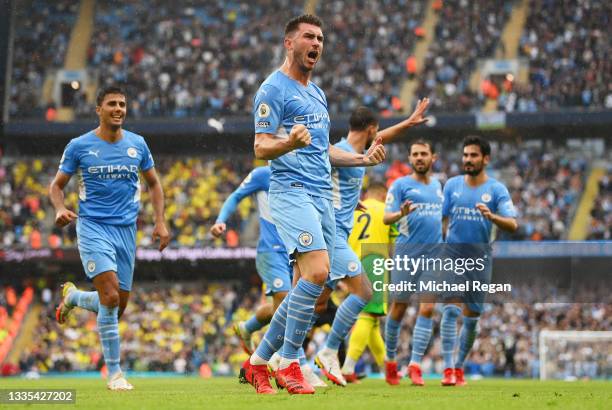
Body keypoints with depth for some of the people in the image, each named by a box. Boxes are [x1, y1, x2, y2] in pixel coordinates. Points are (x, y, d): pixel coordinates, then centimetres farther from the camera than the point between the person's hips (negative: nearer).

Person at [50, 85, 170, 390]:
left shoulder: (137, 145, 6)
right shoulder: (79, 146, -2)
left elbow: (154, 184, 18)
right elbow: (57, 185, 5)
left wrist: (160, 222, 6)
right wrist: (60, 209, -16)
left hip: (126, 229, 4)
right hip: (92, 227, -4)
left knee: (117, 307, 6)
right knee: (110, 296, -20)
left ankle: (73, 296, 39)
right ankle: (114, 373, -11)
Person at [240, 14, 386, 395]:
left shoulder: (317, 93, 22)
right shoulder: (274, 89, -4)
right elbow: (261, 148, -11)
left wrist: (364, 159, 18)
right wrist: (289, 142, -31)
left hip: (322, 193, 9)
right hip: (292, 190, -9)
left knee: (306, 287, 4)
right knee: (317, 271, -23)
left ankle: (258, 362, 13)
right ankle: (289, 364, -15)